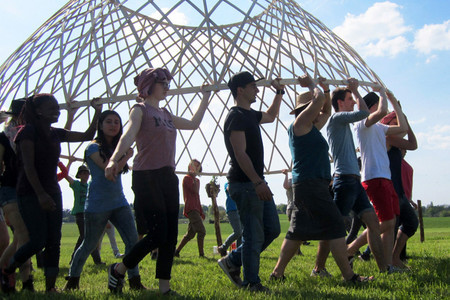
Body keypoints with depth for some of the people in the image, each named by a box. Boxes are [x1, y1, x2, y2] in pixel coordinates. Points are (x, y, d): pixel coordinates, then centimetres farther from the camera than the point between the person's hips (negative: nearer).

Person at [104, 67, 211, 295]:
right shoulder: (139, 110, -2)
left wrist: (205, 99, 33)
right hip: (146, 176, -7)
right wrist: (114, 159, -37)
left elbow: (193, 124, 30)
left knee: (171, 236, 4)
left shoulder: (165, 114, 19)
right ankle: (117, 270, 11)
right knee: (157, 235, -10)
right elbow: (129, 135, -20)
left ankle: (165, 287, 12)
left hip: (168, 177, 7)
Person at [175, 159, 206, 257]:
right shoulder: (187, 178, -3)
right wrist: (194, 179, -5)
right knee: (201, 231, -14)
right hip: (191, 209, -9)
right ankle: (201, 254, -13)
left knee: (191, 233, 10)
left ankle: (176, 251, 17)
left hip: (195, 209, 9)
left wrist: (201, 212, 20)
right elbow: (195, 190, -16)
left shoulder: (196, 180, 22)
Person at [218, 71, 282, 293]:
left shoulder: (250, 115, 16)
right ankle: (251, 282, 10)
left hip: (256, 183, 10)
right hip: (244, 184, -10)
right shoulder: (236, 117, -13)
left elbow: (270, 116, 39)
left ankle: (233, 261, 21)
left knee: (272, 229, 12)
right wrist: (257, 182, -27)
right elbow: (240, 154, -21)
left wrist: (279, 92, 32)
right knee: (253, 236, -4)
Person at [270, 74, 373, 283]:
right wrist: (311, 84, 6)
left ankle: (277, 273, 14)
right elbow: (319, 99, -12)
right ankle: (349, 276, -9)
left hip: (314, 185, 10)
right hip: (310, 185, -10)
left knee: (298, 231, 11)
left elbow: (326, 110, 33)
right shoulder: (300, 123, -6)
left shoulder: (311, 128, 21)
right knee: (334, 226, -11)